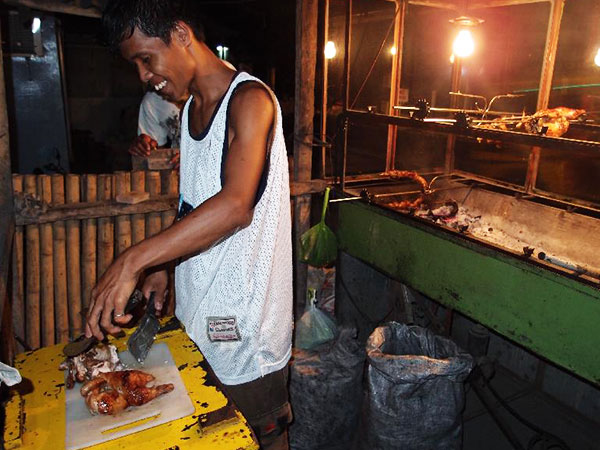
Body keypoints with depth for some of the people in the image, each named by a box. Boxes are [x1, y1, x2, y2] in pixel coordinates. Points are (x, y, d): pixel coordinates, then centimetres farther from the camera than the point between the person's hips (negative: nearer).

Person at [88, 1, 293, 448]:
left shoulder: (249, 99, -16)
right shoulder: (191, 109, 12)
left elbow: (235, 205, -30)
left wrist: (134, 259, -32)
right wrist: (160, 264, 9)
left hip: (245, 313, -8)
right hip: (197, 307, 8)